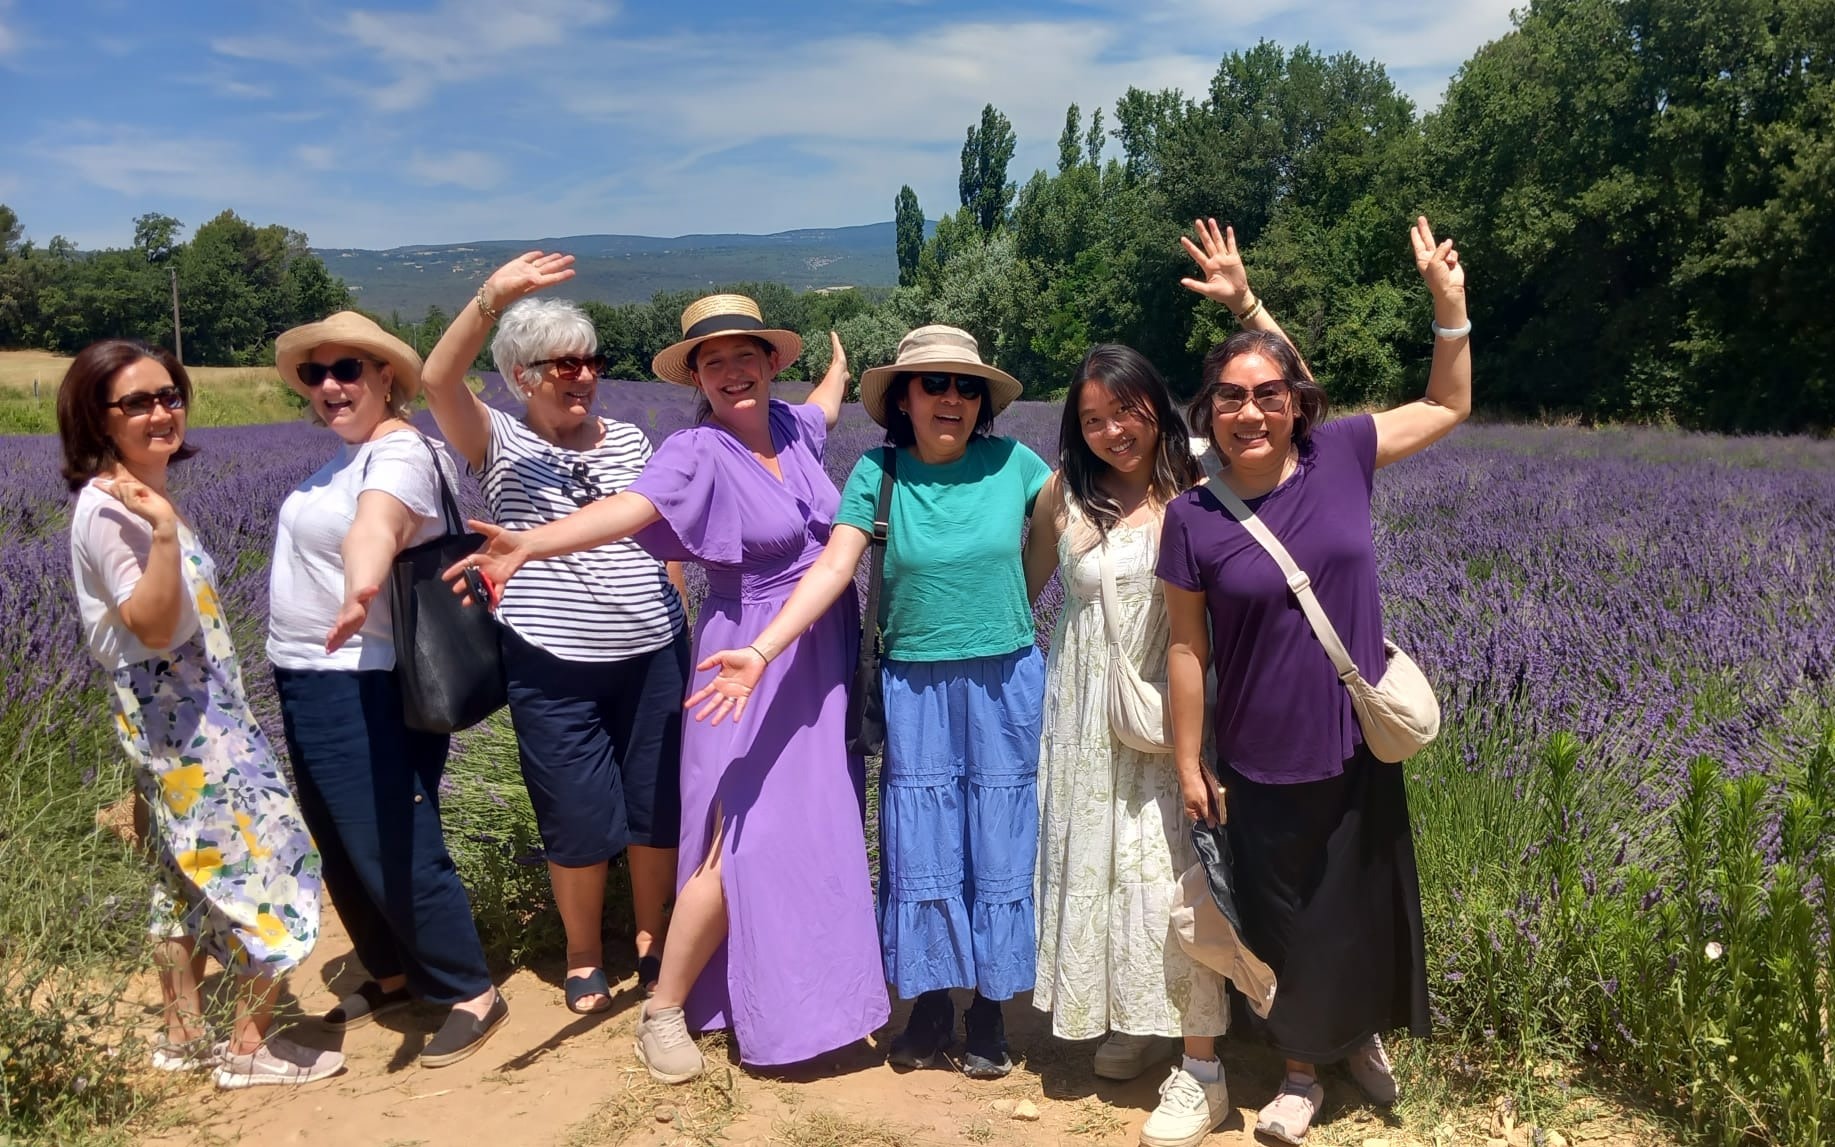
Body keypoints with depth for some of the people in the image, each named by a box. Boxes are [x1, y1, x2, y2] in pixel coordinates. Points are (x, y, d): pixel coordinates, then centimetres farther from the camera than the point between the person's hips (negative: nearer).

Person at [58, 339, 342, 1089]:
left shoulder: (145, 493, 10)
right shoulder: (109, 507, -18)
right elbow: (153, 627, -26)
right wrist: (165, 531, -34)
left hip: (191, 708, 10)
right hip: (179, 713, -10)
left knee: (190, 876, 17)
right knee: (267, 856, -4)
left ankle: (184, 1036, 29)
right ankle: (251, 1047, 6)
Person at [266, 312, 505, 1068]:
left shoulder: (400, 453, -20)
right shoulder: (348, 457, 13)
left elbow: (376, 526, -41)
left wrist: (360, 586, -60)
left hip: (364, 688, -10)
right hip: (309, 683, 10)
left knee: (394, 850, -5)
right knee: (343, 851, 19)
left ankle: (471, 993, 11)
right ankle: (394, 973, 37)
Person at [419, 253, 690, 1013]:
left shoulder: (628, 440, 8)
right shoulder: (501, 445, -2)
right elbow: (438, 379, -21)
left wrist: (681, 621, 15)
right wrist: (492, 298, -34)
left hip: (652, 655, 3)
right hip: (553, 668, -3)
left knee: (658, 809, 11)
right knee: (581, 819, 5)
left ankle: (653, 941, 31)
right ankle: (583, 956, 28)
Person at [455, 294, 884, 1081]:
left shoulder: (789, 427, 2)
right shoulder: (698, 452, -17)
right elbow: (627, 508, -36)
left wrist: (838, 367, 51)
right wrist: (530, 543, -54)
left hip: (825, 660, 7)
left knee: (818, 831, 14)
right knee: (742, 846, -8)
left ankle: (811, 989, 32)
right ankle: (664, 1010, 8)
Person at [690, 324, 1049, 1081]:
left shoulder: (1011, 464, -4)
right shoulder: (878, 473, -6)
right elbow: (832, 568, -13)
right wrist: (761, 652, -23)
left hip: (1005, 680, 0)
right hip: (914, 684, 0)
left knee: (997, 843, 7)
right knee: (919, 847, 7)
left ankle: (990, 1006, 24)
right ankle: (930, 1001, 25)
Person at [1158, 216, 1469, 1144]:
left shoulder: (1340, 456, -7)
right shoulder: (1193, 518, -12)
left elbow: (1448, 407, 6)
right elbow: (1187, 650, -6)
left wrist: (1447, 301, -5)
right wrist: (1187, 767, -3)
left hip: (1359, 745, 2)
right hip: (1261, 762, -2)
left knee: (1365, 907, 19)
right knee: (1284, 921, 14)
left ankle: (1363, 1033, 48)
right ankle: (1302, 1070, 38)